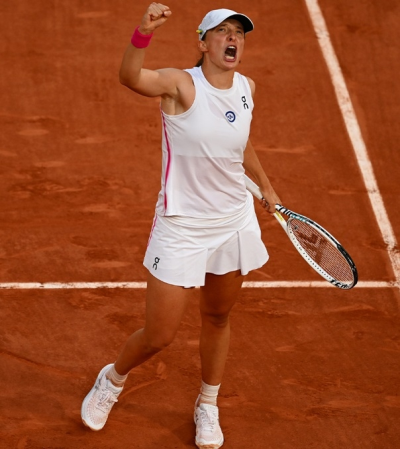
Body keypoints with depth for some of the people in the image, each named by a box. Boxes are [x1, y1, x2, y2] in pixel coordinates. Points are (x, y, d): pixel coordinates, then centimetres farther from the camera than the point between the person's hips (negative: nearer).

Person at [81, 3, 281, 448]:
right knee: (158, 336, 0)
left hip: (234, 222, 5)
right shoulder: (182, 84, -18)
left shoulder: (246, 88, 1)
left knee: (217, 318, 19)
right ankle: (112, 380, 33)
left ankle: (207, 407, 41)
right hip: (182, 229, -5)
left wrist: (265, 184, 30)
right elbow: (131, 77, -40)